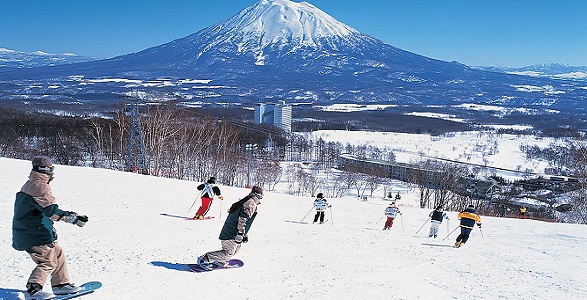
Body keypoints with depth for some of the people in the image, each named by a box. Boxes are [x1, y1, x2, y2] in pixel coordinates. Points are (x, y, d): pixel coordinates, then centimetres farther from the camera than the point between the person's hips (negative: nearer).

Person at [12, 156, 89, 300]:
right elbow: (52, 211, -27)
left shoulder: (29, 185, 16)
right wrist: (74, 218, -28)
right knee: (49, 262, -6)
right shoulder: (40, 186, -17)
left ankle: (61, 284, 21)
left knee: (58, 254, 15)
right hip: (36, 235, -10)